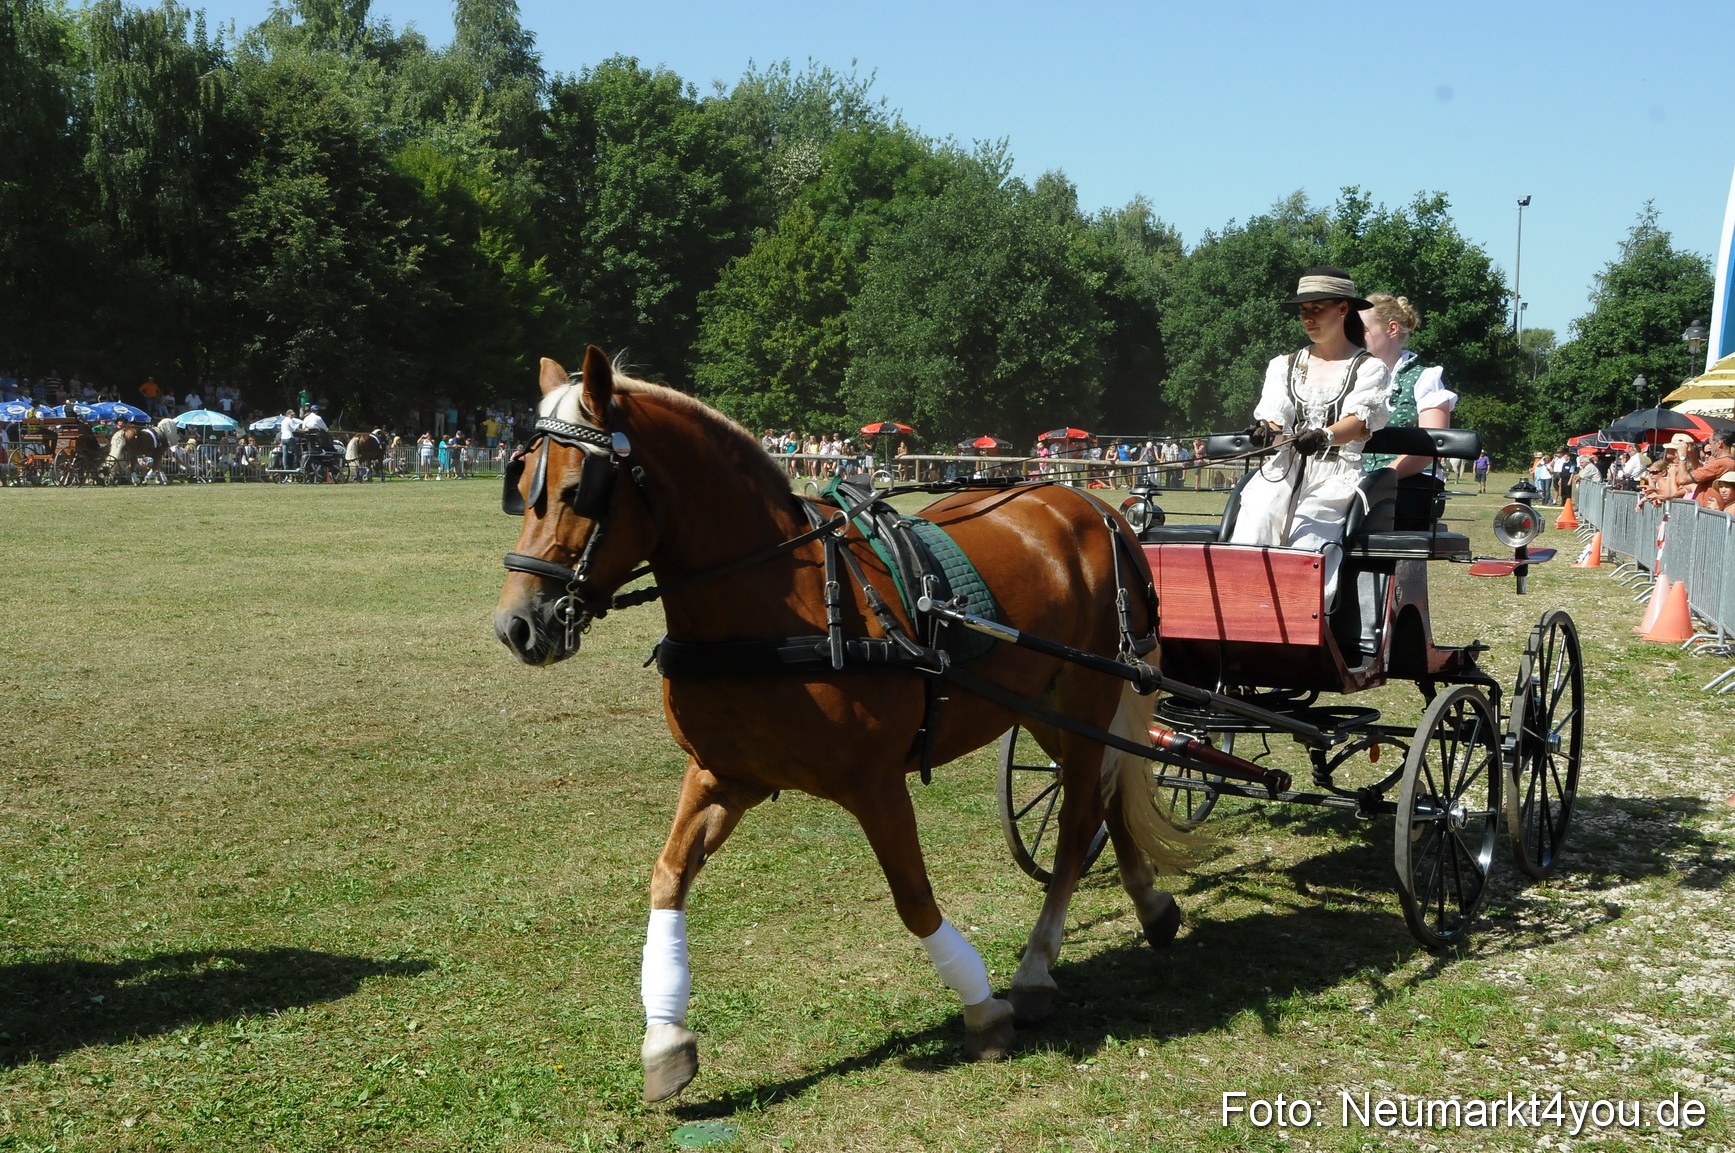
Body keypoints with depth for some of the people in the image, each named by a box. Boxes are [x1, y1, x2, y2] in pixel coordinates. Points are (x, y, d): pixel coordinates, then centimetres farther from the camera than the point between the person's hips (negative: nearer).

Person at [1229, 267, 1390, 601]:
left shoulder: (1369, 369, 11)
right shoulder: (1284, 366, 23)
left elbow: (1359, 422, -8)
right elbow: (1272, 415, 7)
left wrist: (1324, 436, -31)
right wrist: (1266, 431, -19)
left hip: (1334, 477, -3)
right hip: (1282, 472, 3)